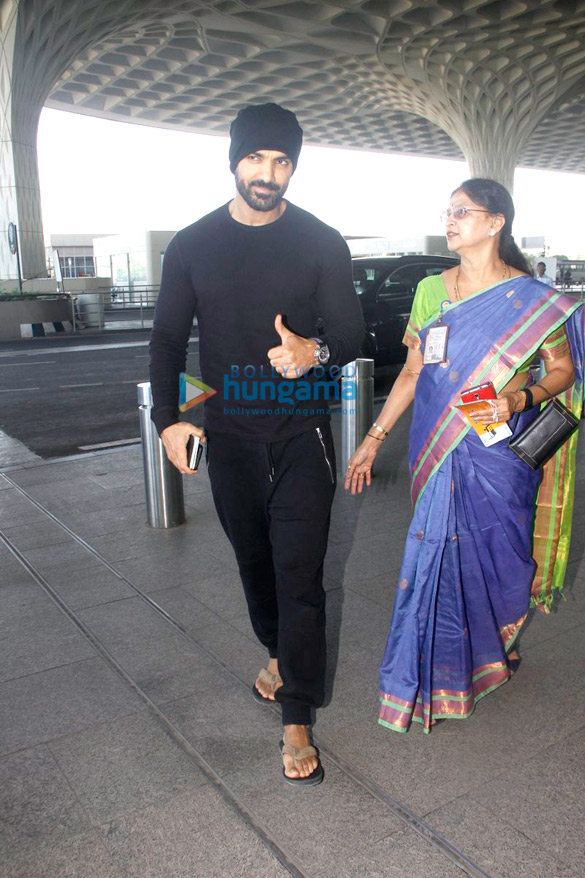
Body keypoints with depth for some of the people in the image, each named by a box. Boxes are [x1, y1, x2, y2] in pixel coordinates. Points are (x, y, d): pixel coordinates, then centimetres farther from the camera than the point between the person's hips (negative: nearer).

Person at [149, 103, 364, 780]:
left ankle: (297, 719, 9)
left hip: (300, 433, -2)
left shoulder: (321, 243, -1)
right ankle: (279, 655, 42)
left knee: (299, 573, -5)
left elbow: (350, 335, 0)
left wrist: (314, 352, -24)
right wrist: (168, 419, -4)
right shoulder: (192, 246, 4)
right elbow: (167, 337, 8)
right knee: (254, 561, 16)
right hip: (228, 436, 3)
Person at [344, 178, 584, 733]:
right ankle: (429, 682, 27)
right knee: (435, 558, 6)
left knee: (495, 556, 9)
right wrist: (374, 438, 7)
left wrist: (520, 399, -17)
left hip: (499, 454, -2)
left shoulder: (530, 300, -3)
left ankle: (494, 651, 39)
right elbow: (412, 372, 10)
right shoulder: (431, 291, 7)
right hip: (438, 455, 3)